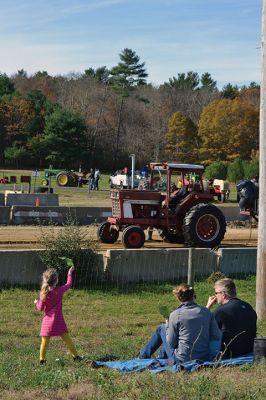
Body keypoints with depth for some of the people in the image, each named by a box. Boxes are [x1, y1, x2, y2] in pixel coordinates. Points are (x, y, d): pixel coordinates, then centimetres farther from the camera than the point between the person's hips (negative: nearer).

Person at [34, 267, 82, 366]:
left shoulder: (44, 293, -8)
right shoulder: (60, 290, -7)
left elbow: (40, 308, -5)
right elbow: (69, 284, 12)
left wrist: (36, 302, 16)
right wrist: (70, 273, 24)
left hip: (47, 321, 0)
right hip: (58, 321, 0)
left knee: (44, 342, 5)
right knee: (67, 339, 10)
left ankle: (42, 360, 6)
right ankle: (75, 356, 18)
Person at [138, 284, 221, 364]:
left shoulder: (175, 315, -13)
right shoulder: (206, 312, -3)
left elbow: (171, 343, -7)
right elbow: (218, 337, -3)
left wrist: (167, 326, 10)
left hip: (182, 360, -5)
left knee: (162, 328, 18)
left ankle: (143, 356, 35)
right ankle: (161, 357, 49)